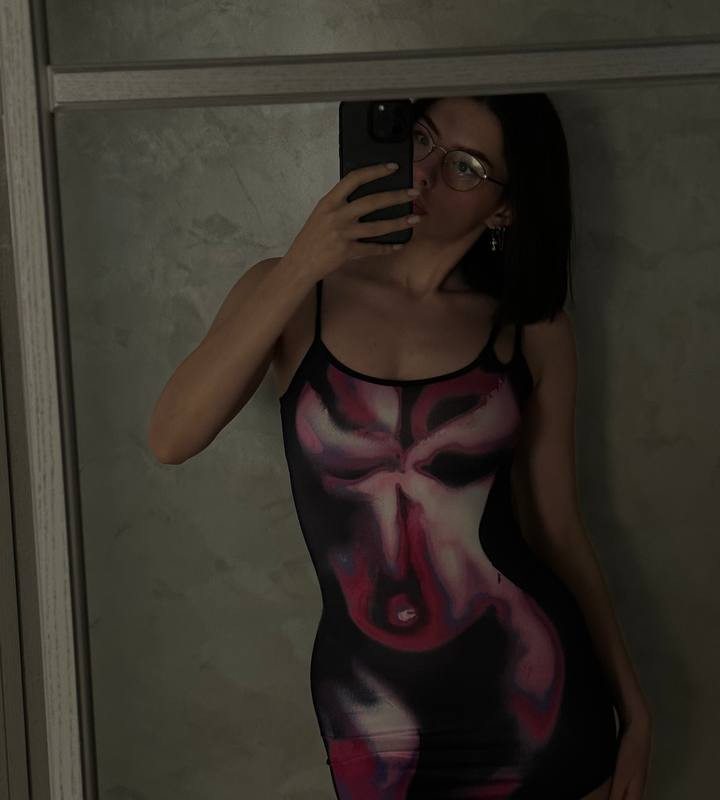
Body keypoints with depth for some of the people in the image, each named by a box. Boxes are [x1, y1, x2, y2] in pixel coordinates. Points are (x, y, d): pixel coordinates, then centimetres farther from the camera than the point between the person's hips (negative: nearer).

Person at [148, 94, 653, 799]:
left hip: (530, 686, 0)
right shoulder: (291, 291, -1)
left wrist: (631, 705, 5)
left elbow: (557, 528, 4)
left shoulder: (531, 332, -1)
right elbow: (170, 441, -14)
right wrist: (300, 268, -20)